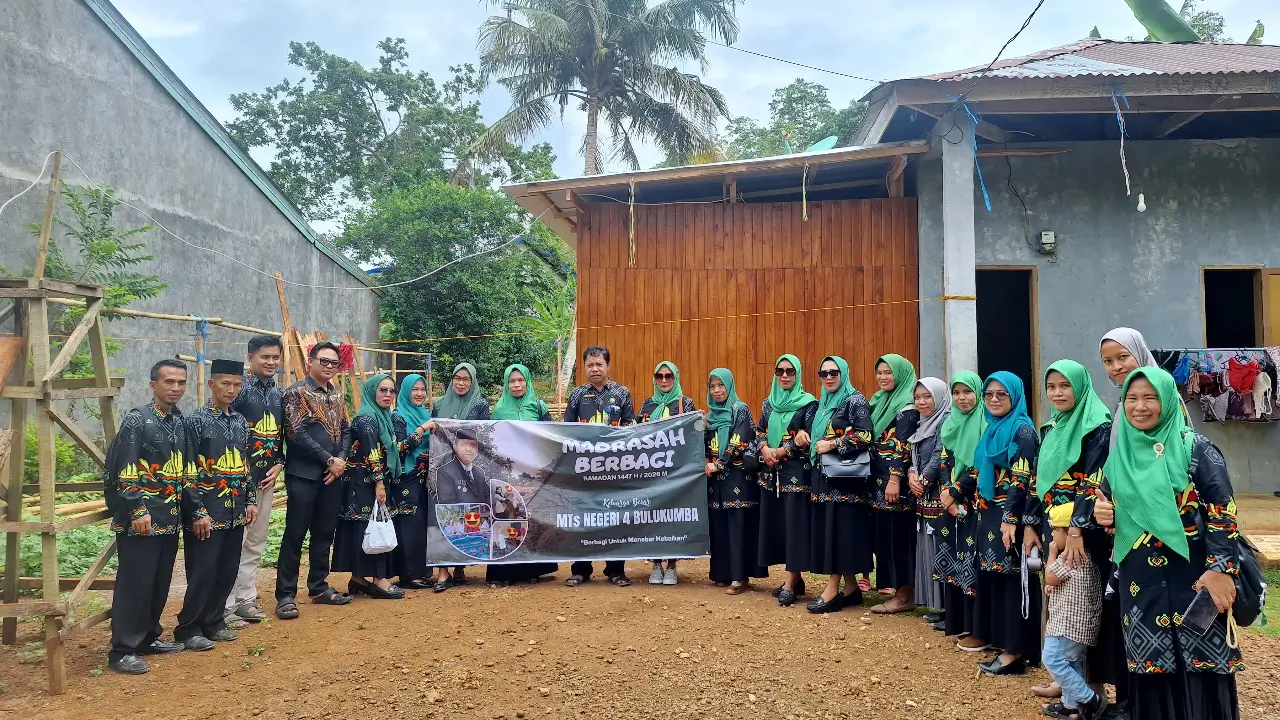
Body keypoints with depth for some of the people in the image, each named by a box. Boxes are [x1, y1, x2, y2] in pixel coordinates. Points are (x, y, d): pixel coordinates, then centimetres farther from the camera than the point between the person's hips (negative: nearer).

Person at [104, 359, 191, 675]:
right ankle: (122, 650, 6)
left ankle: (147, 637, 28)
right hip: (140, 519, -7)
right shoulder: (136, 420, -10)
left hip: (169, 518, 7)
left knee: (160, 583, 15)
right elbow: (125, 473, -15)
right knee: (134, 584, -2)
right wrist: (139, 511, -19)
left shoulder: (181, 423, 11)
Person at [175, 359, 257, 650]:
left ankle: (214, 622, 25)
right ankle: (188, 630, 12)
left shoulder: (241, 422, 10)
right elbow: (188, 471, -12)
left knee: (227, 571, 12)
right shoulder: (196, 421, -9)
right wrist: (198, 512, -15)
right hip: (207, 513, -6)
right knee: (202, 572, -2)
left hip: (235, 513, 6)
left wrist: (251, 500, 10)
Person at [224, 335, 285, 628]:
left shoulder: (278, 394, 12)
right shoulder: (239, 389, -10)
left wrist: (278, 465, 4)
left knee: (256, 543, 14)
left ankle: (246, 600, 24)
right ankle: (225, 607, 3)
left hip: (266, 479, 7)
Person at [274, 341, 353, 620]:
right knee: (295, 534, -2)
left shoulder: (337, 395, 13)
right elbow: (297, 433, -15)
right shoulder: (296, 392, -7)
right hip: (303, 474, -6)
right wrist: (329, 460, -14)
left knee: (325, 532, 12)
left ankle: (319, 587, 23)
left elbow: (346, 430, 14)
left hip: (332, 474, 6)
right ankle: (286, 595, 4)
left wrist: (341, 459, -4)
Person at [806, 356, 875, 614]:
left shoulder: (855, 400, -7)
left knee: (840, 528, -7)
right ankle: (851, 587, 14)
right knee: (828, 528, 6)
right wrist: (811, 443, 7)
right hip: (824, 476, 8)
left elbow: (866, 436, -17)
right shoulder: (823, 403, 17)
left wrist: (832, 444, -15)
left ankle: (833, 589, -3)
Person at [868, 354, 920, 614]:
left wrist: (895, 479, -23)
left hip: (896, 479, -9)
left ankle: (904, 595, 2)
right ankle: (892, 583, 20)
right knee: (884, 531, 11)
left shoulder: (907, 406, -11)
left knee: (898, 533, -5)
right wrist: (879, 478, 18)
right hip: (879, 478, 9)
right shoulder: (879, 401, 15)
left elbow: (903, 446, -18)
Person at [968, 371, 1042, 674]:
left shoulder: (1022, 430, -11)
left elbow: (1023, 479, -18)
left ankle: (1016, 651, 2)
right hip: (990, 514, 9)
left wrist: (1011, 520, -23)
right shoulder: (993, 429, 15)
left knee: (1013, 577, -4)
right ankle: (1003, 643, 18)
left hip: (1012, 516, -9)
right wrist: (981, 511, 16)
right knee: (993, 577, 10)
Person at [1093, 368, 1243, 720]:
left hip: (1192, 576, -4)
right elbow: (1113, 511, 18)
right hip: (1139, 581, 4)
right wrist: (1102, 515, -5)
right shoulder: (1119, 455, 9)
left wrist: (1221, 568, -18)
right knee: (1150, 665, 10)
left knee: (1200, 664, 0)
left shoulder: (1195, 448, -5)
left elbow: (1222, 512, -10)